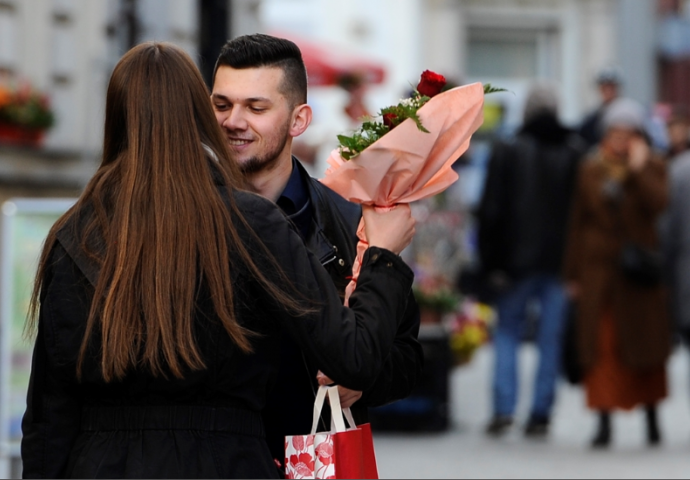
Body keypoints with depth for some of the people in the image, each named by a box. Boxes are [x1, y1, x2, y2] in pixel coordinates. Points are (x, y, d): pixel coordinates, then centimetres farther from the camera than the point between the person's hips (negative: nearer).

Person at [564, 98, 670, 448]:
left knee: (645, 346, 6)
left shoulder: (652, 168, 3)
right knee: (600, 347, -5)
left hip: (638, 272, -1)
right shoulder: (591, 170, 7)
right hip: (598, 271, 1)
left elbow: (657, 204, -16)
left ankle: (651, 419, 22)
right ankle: (604, 422, -6)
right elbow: (578, 224, 8)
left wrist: (638, 170, -19)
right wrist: (573, 273, 6)